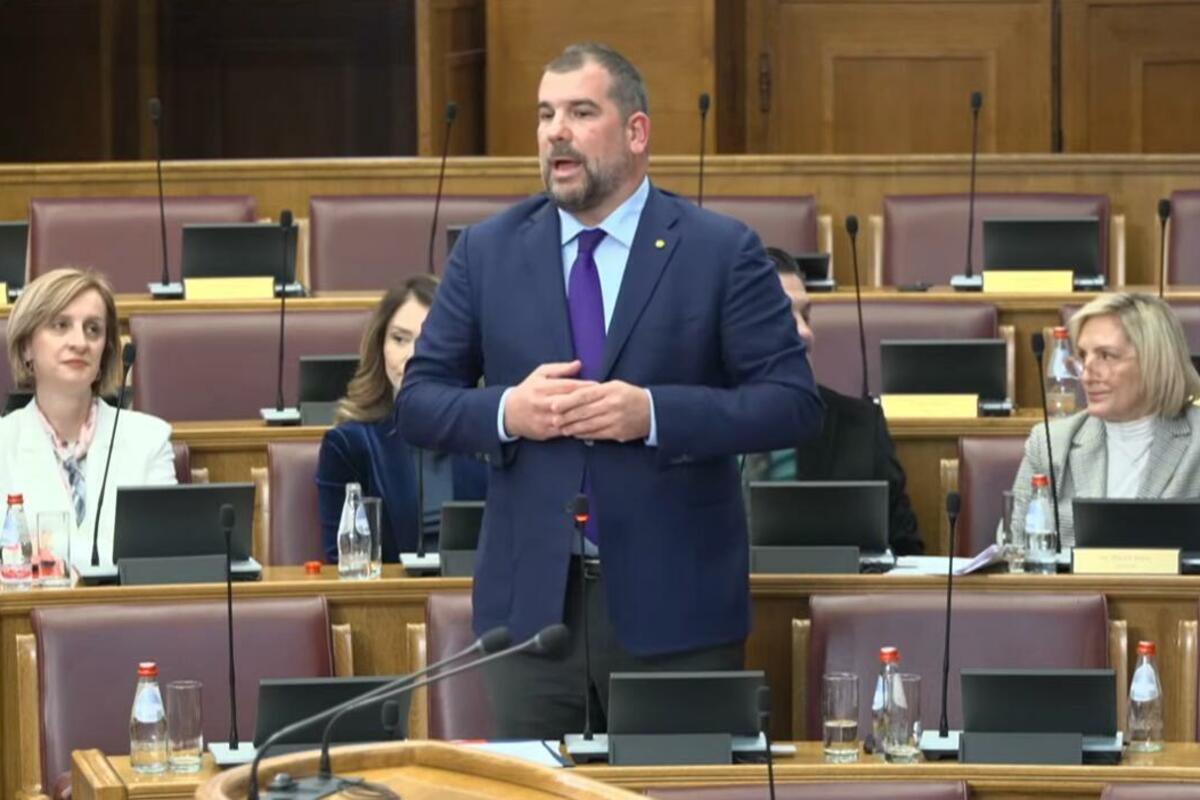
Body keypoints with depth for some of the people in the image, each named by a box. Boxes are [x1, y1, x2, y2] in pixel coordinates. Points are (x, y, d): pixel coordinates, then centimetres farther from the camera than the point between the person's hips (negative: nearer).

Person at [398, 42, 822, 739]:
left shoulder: (721, 250, -1)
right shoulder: (487, 252, 7)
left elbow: (793, 402, -5)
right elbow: (420, 400, 9)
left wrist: (653, 413, -18)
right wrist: (508, 412, -12)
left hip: (675, 603, -2)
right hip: (530, 601, 2)